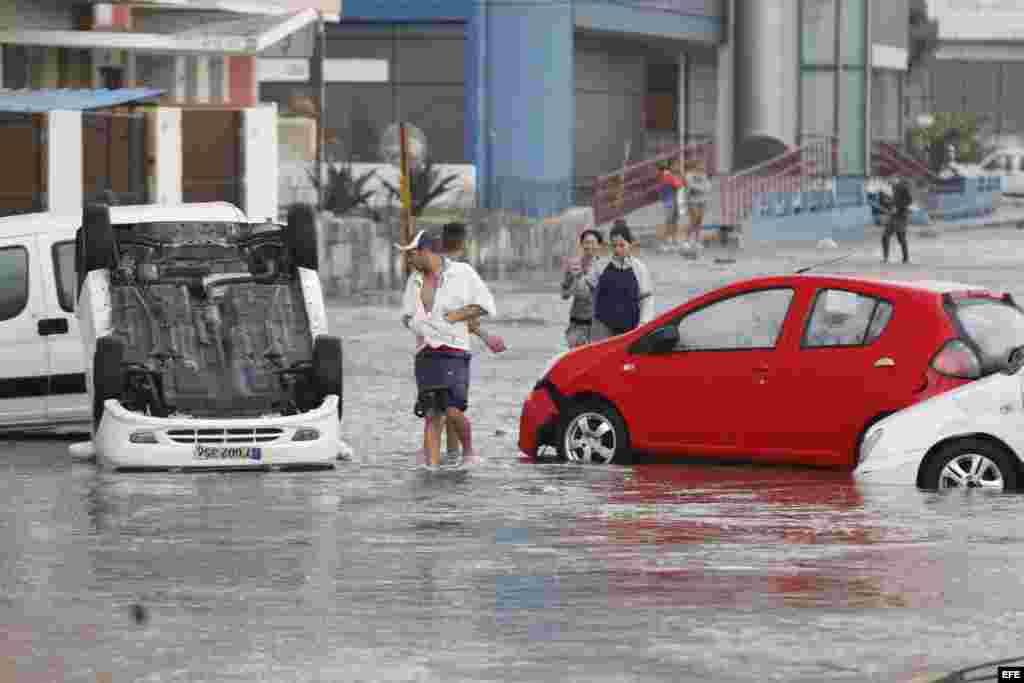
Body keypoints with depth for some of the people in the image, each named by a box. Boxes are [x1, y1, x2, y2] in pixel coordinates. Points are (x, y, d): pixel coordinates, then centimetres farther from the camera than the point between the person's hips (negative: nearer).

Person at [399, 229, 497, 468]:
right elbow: (408, 316, 23)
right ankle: (432, 464, -3)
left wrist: (455, 316, -8)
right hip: (425, 354, 5)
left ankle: (469, 452, 7)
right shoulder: (415, 280, 15)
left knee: (453, 410, -16)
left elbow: (485, 305, 2)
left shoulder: (461, 272, 1)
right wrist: (418, 324, 1)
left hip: (453, 351, -5)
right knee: (431, 414, -2)